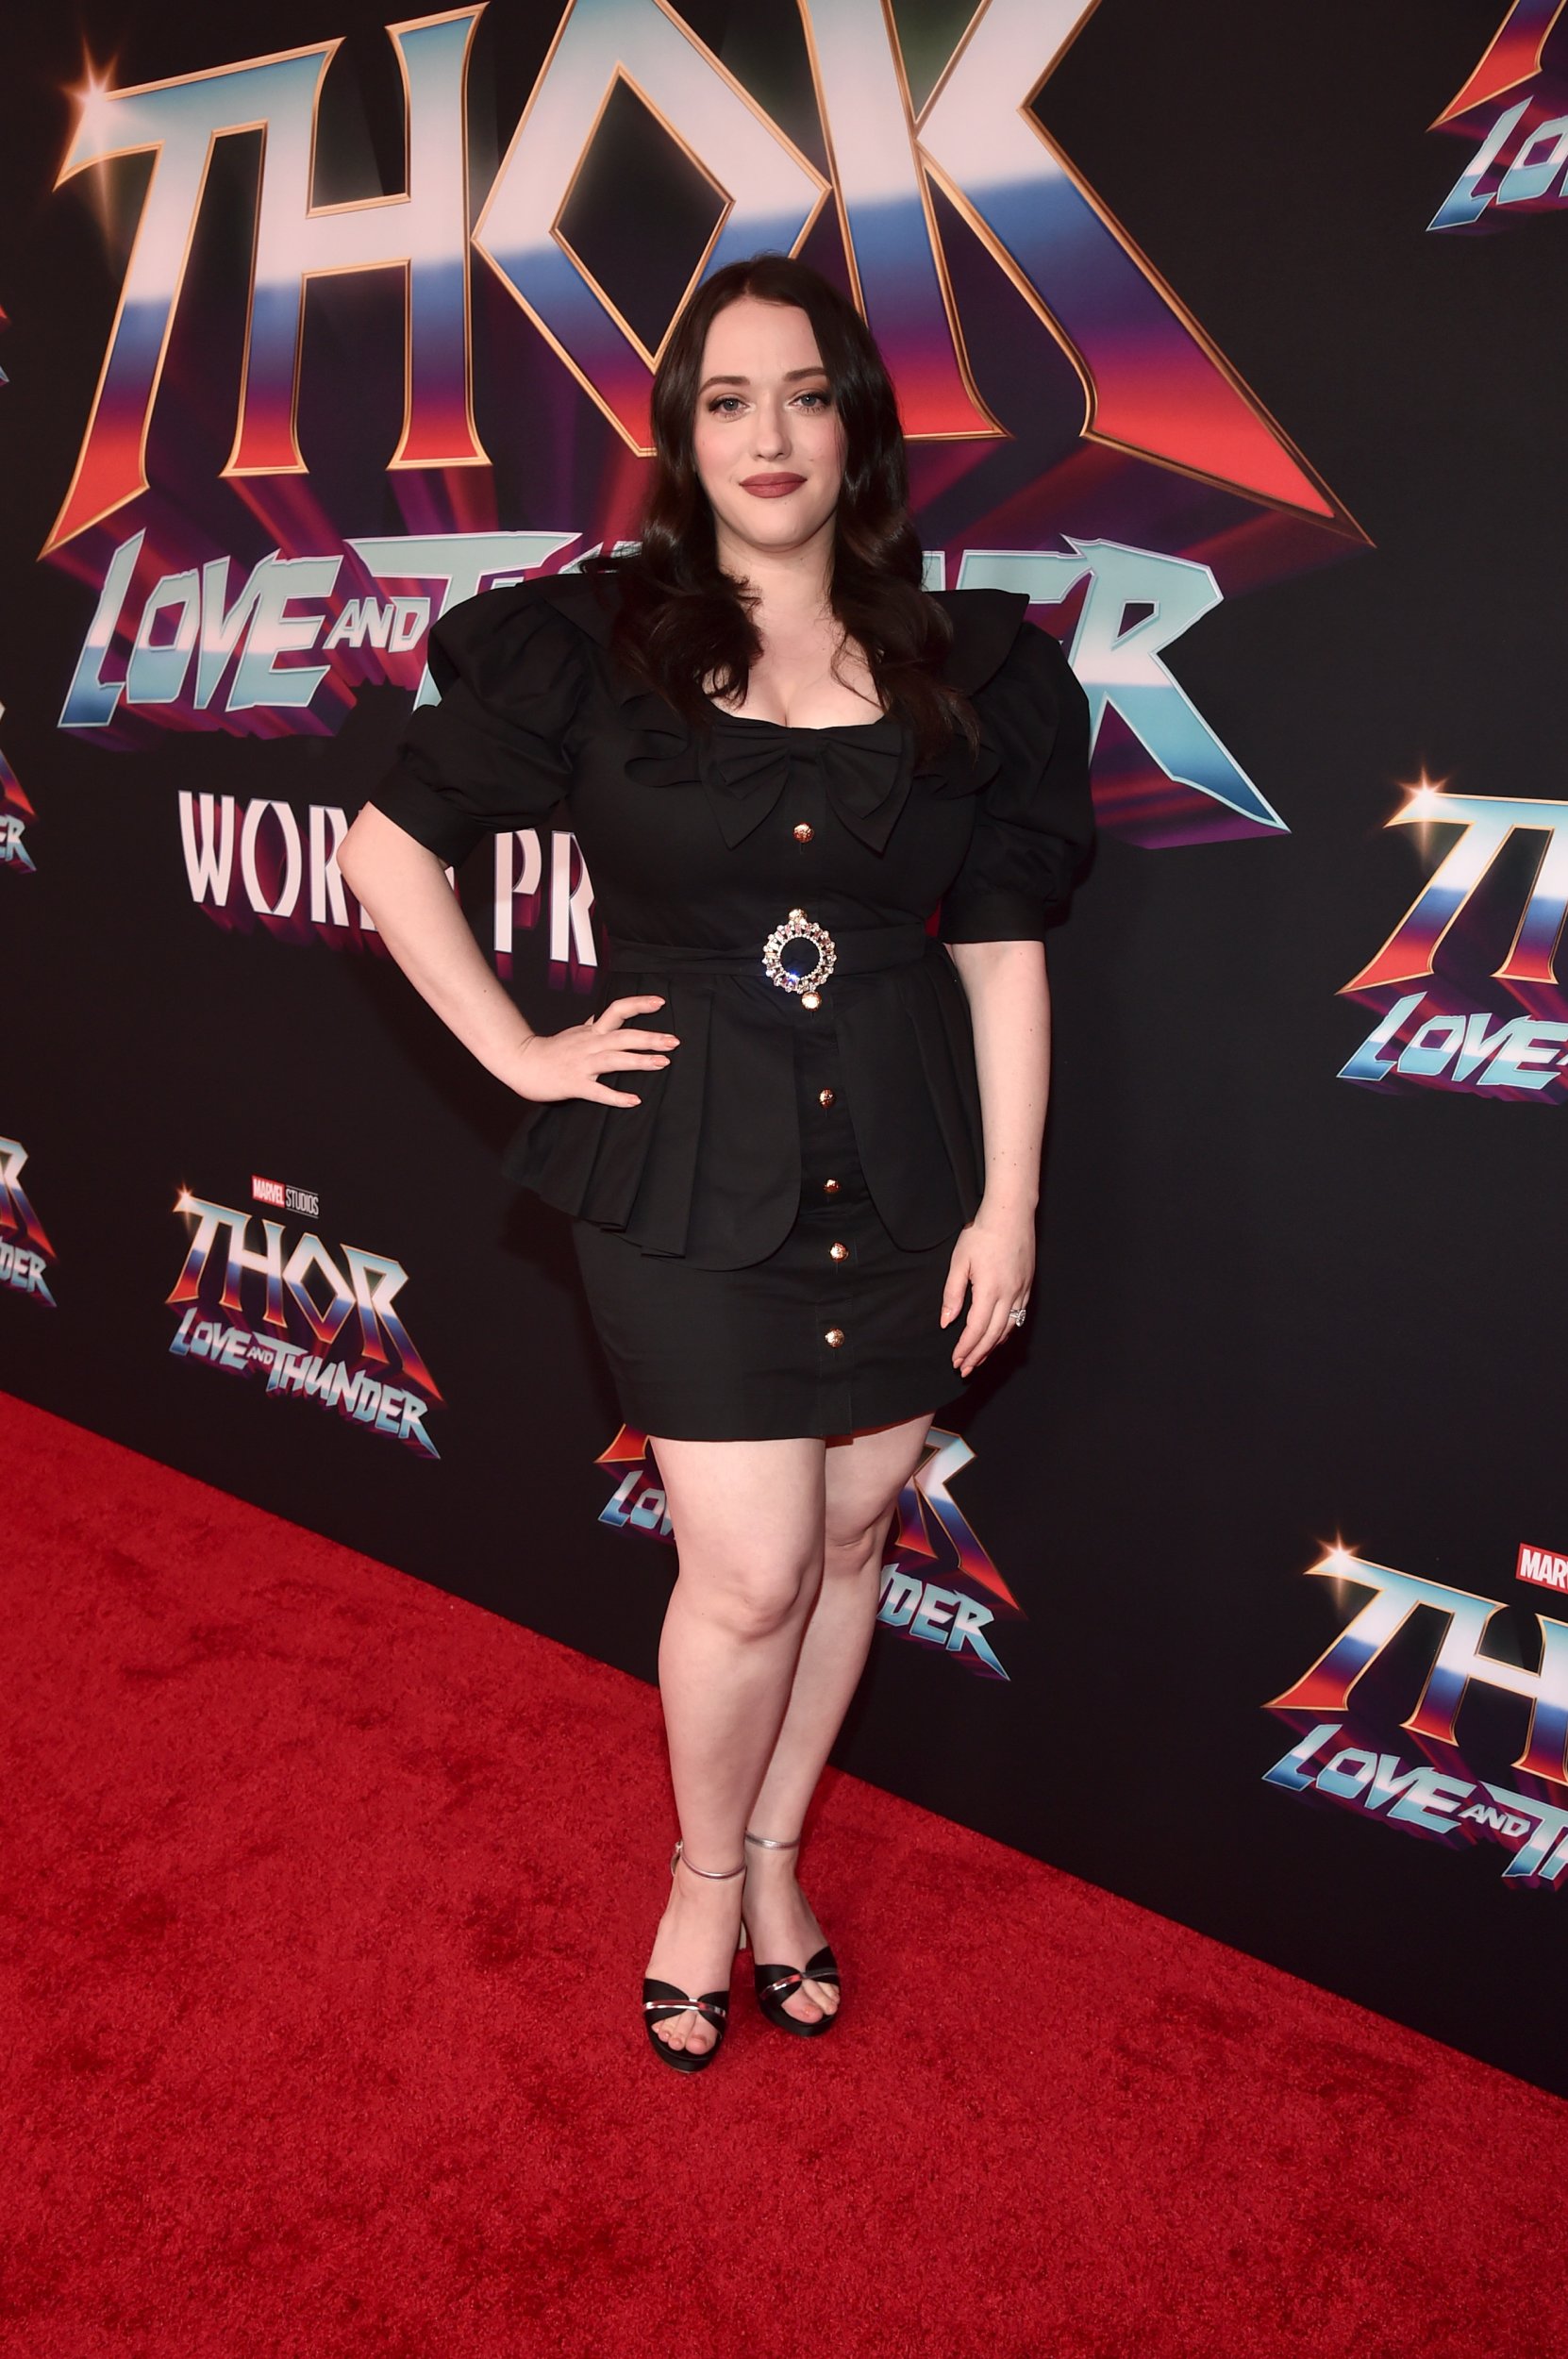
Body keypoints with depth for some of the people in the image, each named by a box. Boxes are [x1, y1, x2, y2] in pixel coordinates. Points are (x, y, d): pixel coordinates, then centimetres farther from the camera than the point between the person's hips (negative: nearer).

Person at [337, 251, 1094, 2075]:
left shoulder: (965, 670, 3)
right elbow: (385, 848, 4)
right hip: (690, 1169, -3)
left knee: (848, 1536, 13)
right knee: (752, 1570, -2)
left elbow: (1003, 953, 4)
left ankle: (776, 1857, 37)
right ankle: (707, 1873, 28)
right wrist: (517, 1051, -3)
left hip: (904, 1168, 3)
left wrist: (1009, 1201, 0)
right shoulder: (596, 645, -3)